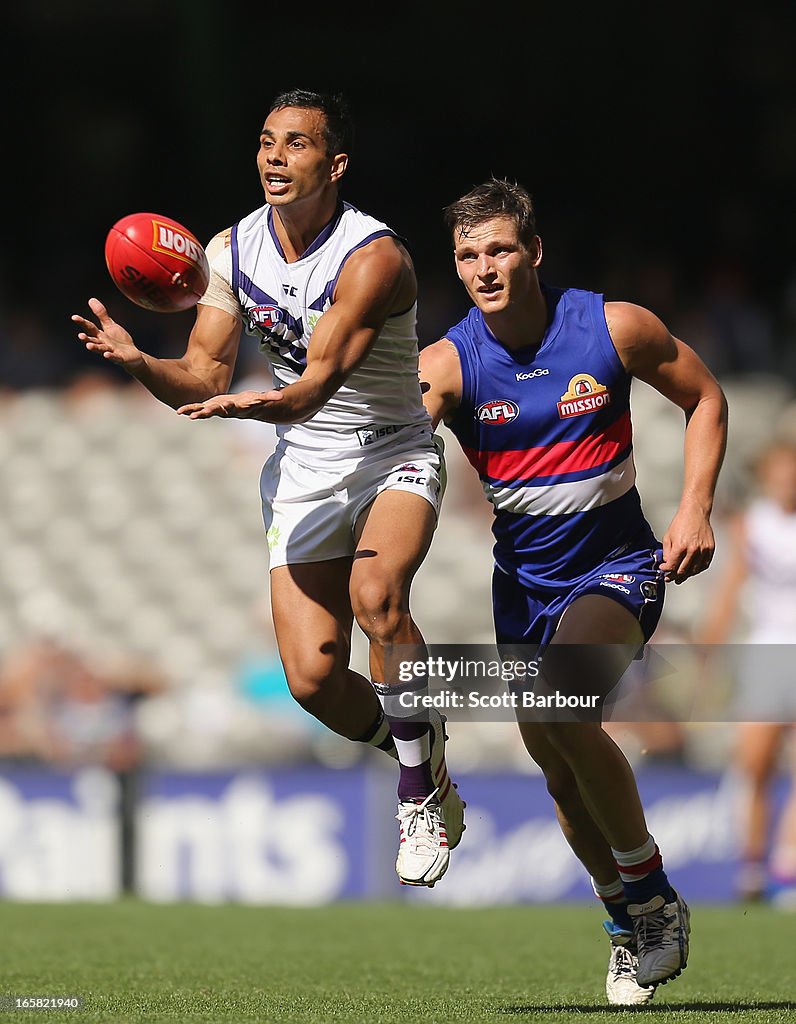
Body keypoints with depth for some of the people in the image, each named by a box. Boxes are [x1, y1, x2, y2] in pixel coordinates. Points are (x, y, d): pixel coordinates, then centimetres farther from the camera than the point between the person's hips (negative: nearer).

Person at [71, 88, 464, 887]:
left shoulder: (373, 256, -21)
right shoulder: (231, 251, -2)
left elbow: (318, 382, -31)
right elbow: (203, 380, -2)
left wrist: (254, 404, -52)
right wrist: (136, 362, -23)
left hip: (395, 457, -5)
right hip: (302, 470, 5)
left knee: (376, 594, -35)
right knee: (312, 679, -8)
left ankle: (421, 791, -17)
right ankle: (428, 769, 22)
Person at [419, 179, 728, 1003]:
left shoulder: (614, 329, -12)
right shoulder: (449, 362, -12)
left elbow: (703, 397, 2)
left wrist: (695, 508, -9)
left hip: (616, 568, -4)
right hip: (523, 583, 4)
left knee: (562, 708, -28)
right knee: (559, 770, 9)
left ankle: (652, 893, -12)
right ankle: (628, 921, 32)